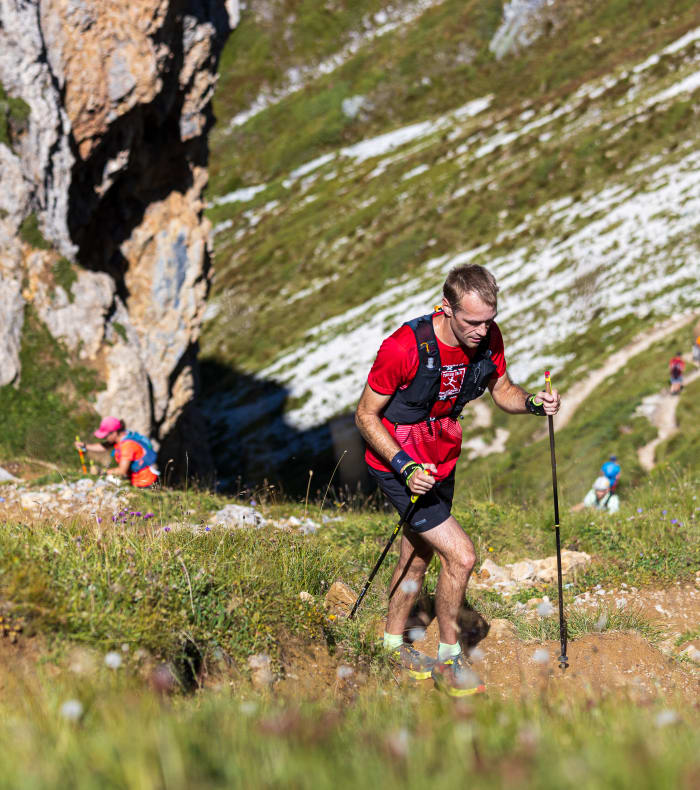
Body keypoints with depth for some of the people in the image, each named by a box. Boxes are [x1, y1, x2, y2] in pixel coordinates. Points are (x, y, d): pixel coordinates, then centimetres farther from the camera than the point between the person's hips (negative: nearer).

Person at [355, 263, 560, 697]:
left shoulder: (488, 337, -13)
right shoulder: (404, 347, -30)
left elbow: (503, 390, 5)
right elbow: (366, 416, -19)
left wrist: (533, 402, -17)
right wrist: (406, 468, -28)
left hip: (441, 460, 6)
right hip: (398, 463, -6)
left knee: (418, 558, 22)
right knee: (461, 557, -13)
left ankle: (394, 642, 43)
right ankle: (449, 658, 7)